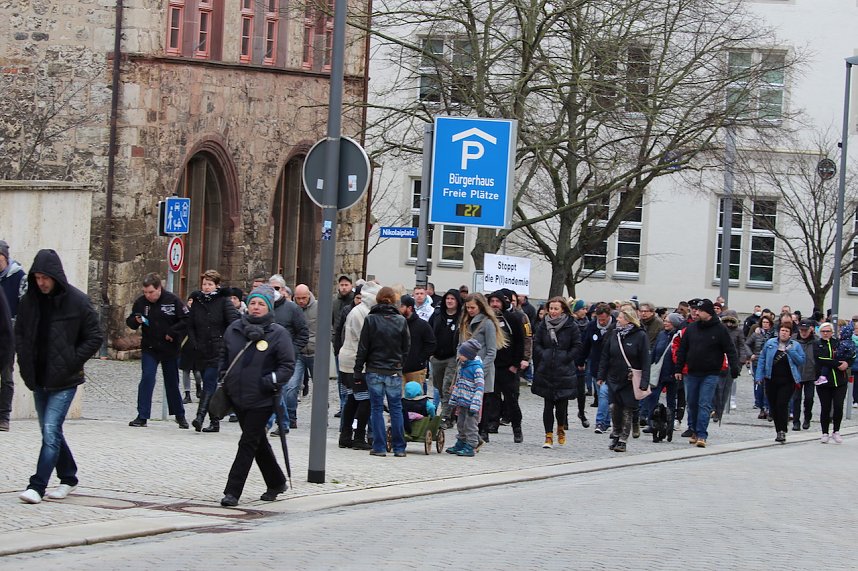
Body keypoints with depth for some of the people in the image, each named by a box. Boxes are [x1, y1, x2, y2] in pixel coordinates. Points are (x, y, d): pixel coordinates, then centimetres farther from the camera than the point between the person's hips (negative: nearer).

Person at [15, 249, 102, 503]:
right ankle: (68, 478, 29)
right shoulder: (29, 301, 3)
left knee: (51, 431, -13)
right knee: (50, 432, 13)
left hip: (64, 380, -5)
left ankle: (37, 486, -14)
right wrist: (25, 364, 3)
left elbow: (94, 338, -4)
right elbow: (19, 333, 15)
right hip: (38, 379, 5)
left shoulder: (77, 301, -9)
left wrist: (71, 364, -10)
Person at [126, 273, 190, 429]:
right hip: (149, 348, 1)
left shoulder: (173, 300, -9)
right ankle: (142, 417, -10)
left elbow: (187, 320, -8)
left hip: (170, 349, -1)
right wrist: (136, 321, -15)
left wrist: (172, 333, -15)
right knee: (147, 379, -11)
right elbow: (129, 322, 8)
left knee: (172, 382, 9)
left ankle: (179, 415, 25)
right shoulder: (140, 302, -2)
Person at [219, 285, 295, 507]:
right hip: (237, 397, 6)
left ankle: (233, 491, -5)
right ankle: (276, 483, 34)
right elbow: (225, 356, 21)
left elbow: (288, 365, -7)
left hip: (262, 400, -6)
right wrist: (225, 377, 9)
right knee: (258, 442, 17)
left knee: (248, 443, -7)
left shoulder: (278, 334, -8)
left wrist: (272, 381, -19)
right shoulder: (234, 329, 6)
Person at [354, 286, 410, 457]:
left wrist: (358, 371, 1)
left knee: (376, 408, 5)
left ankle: (379, 446, 3)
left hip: (374, 371, -1)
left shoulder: (370, 320, -7)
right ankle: (399, 448, 7)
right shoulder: (401, 321, -1)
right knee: (396, 408, 7)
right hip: (394, 372, 1)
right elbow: (406, 348, 5)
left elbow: (363, 348, -5)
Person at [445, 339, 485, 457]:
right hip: (461, 402, 9)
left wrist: (474, 406, -21)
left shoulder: (477, 368, -15)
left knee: (470, 425, -2)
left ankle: (471, 447, 4)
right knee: (461, 424, 17)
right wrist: (453, 401, 22)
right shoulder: (462, 366, 11)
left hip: (471, 404, -9)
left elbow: (479, 388, -18)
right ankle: (460, 444, 27)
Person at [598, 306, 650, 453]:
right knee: (614, 407, 0)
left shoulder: (640, 336, -8)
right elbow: (605, 356, 11)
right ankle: (616, 434, 19)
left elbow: (645, 361, -9)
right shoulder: (614, 334, 6)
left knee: (628, 410, 0)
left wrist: (644, 382, -15)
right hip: (614, 378, 4)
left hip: (631, 381, -4)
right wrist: (601, 376, 6)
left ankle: (623, 440, 8)